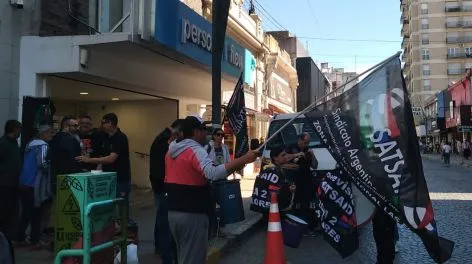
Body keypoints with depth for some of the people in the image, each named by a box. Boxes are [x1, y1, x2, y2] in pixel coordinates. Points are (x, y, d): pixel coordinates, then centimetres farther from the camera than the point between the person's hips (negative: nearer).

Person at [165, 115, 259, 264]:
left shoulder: (172, 150, 13)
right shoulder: (195, 150, -17)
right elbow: (213, 173, -34)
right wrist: (243, 160, -35)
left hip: (173, 212, 9)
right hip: (192, 214, -9)